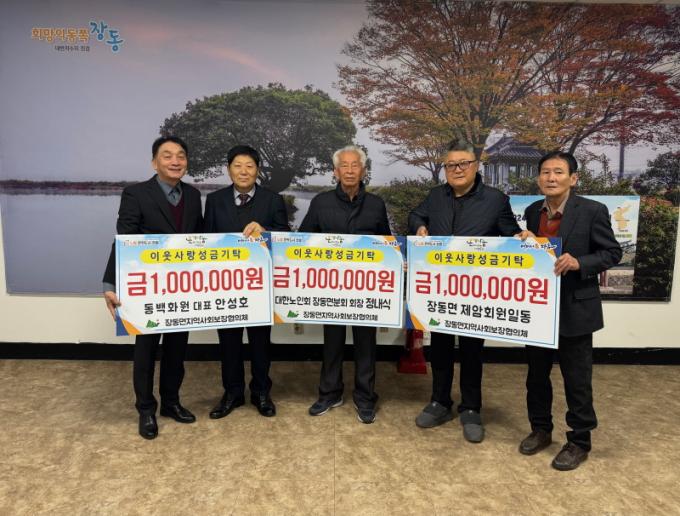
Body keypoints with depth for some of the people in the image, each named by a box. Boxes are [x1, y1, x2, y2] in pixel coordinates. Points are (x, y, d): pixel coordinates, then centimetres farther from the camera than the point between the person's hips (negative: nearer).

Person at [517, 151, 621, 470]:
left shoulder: (592, 211, -11)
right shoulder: (532, 211, 5)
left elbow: (612, 253, -8)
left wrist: (578, 262, -23)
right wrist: (524, 243, -8)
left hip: (574, 309, -5)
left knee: (577, 380, 7)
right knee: (536, 373, 16)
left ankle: (579, 441, 25)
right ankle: (540, 429, 35)